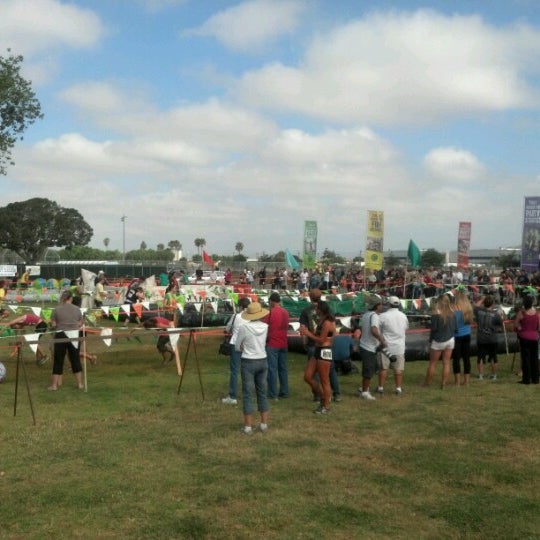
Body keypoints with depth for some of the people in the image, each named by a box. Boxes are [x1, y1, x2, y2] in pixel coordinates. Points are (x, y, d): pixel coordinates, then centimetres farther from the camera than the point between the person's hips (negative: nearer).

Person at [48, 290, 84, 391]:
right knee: (75, 359, 11)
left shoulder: (57, 309, -6)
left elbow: (53, 324, -6)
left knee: (58, 360, 7)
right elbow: (80, 324, 3)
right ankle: (80, 383, 16)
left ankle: (54, 385, 10)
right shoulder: (77, 309, -1)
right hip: (73, 335, 1)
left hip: (61, 336, -1)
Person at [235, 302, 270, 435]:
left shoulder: (244, 328, -14)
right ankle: (264, 424, 18)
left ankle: (248, 427, 4)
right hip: (263, 361, 4)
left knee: (248, 395, 2)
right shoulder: (265, 327, -2)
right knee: (262, 393, 13)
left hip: (248, 362, -4)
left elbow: (237, 347, -4)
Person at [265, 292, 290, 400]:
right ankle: (284, 392, 14)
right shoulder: (285, 312, 9)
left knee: (272, 369, -4)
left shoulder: (271, 312, -12)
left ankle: (272, 393, -3)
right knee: (283, 368, 11)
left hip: (272, 344, -7)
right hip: (283, 344, 7)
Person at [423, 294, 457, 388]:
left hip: (438, 341, -4)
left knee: (432, 363, 7)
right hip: (450, 340, 4)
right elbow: (455, 327, 3)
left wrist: (430, 340, -3)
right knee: (446, 363, 8)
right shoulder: (452, 314, -2)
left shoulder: (436, 314, -17)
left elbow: (433, 329, -13)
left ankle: (427, 383, 15)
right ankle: (444, 383, 9)